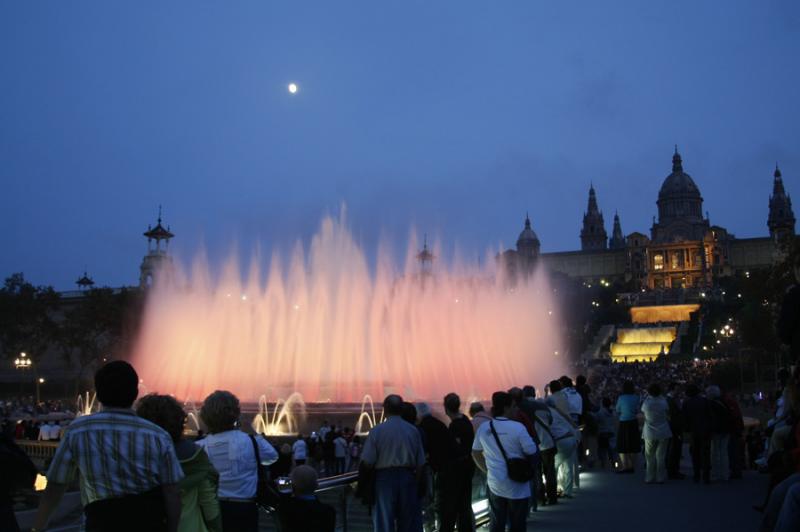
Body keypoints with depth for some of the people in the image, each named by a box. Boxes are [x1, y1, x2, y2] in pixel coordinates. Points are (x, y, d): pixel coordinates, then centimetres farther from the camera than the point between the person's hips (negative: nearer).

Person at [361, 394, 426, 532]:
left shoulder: (377, 431, -8)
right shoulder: (413, 431, 0)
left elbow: (367, 462, -10)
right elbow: (420, 463, 1)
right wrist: (416, 482, 12)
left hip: (385, 478, -2)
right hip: (407, 477, 3)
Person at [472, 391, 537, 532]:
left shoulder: (483, 428, -2)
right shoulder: (517, 427, -18)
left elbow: (475, 453, 8)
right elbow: (532, 452, -13)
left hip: (495, 484, 4)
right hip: (517, 486, -4)